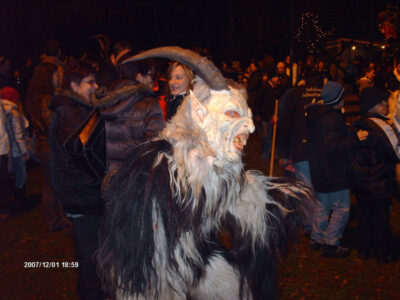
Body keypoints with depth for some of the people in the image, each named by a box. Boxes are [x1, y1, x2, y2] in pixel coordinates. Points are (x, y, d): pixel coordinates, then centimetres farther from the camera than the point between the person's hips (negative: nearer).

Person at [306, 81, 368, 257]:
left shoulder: (316, 114, 8)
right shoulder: (333, 119, -21)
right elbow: (332, 146, -31)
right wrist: (355, 138, -28)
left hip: (319, 171, 10)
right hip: (334, 174, -10)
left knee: (322, 205, 20)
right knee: (342, 208, 1)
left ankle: (317, 238, 30)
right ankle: (330, 244, 6)